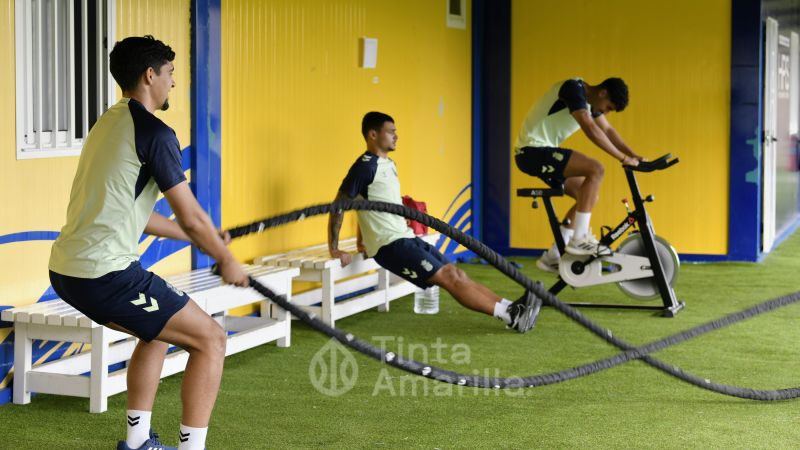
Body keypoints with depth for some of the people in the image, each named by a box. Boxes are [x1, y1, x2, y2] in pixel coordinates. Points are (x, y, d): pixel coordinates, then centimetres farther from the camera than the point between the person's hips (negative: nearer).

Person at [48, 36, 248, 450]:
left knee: (160, 329, 30)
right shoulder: (154, 133, -10)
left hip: (65, 270, 10)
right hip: (105, 275, -10)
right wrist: (226, 261, 7)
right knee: (211, 339, 0)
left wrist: (200, 237, 30)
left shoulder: (110, 123, 18)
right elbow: (191, 217, -10)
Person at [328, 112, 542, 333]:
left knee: (456, 273, 0)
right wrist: (334, 250, -14)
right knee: (448, 276, -14)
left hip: (406, 238, 9)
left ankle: (509, 307, -6)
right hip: (389, 244, -9)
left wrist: (363, 240, 30)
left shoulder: (388, 164, 17)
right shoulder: (365, 166, -13)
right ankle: (509, 315, -17)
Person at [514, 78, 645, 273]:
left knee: (589, 195, 10)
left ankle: (553, 257, 11)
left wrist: (634, 156, 5)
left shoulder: (589, 101, 13)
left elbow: (608, 131, 18)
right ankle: (579, 239, -19)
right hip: (532, 150, -11)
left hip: (539, 153, 11)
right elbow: (591, 130, -26)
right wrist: (623, 158, -23)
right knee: (595, 169, -21)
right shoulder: (574, 90, -17)